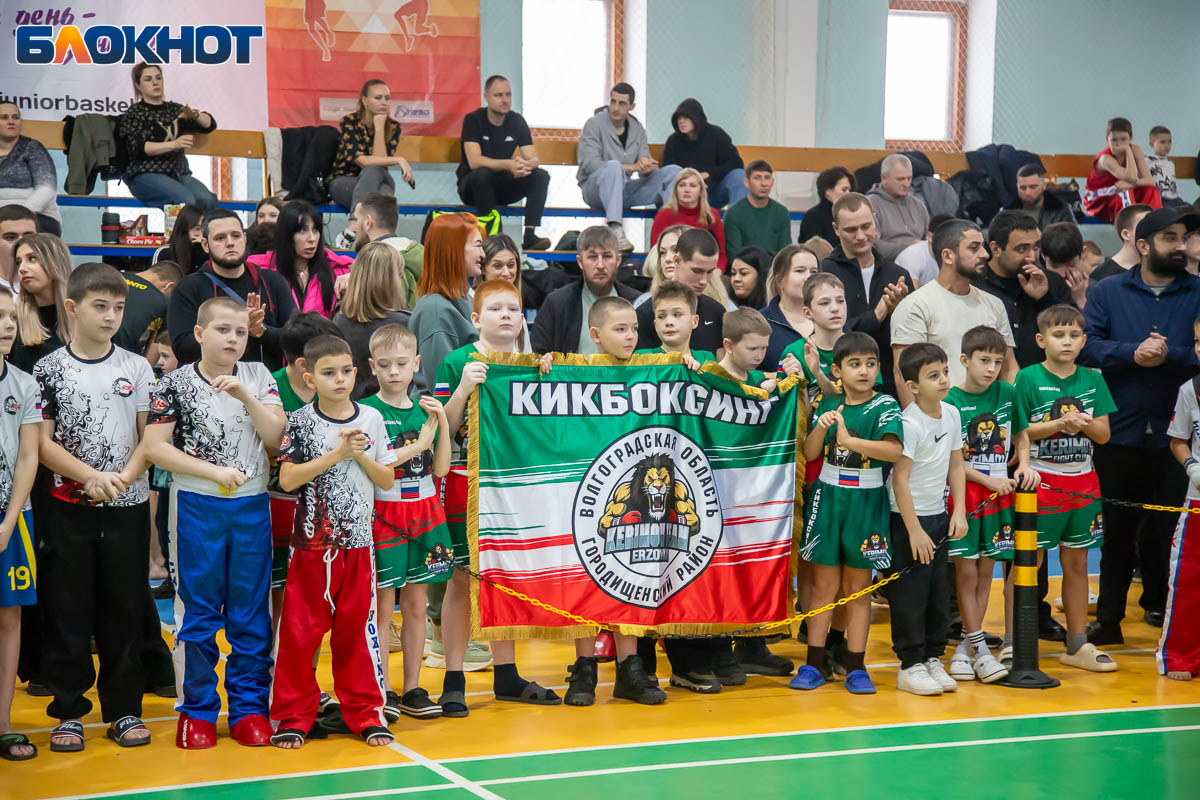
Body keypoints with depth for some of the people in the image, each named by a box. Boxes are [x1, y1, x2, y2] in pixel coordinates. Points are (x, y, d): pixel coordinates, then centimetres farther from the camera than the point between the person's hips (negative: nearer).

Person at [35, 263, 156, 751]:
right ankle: (68, 711, 14)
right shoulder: (50, 369, 0)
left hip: (128, 508, 1)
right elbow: (42, 444, -5)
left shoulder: (136, 368, 5)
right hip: (68, 508, -1)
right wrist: (92, 477, -18)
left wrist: (123, 478, -14)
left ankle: (124, 709, 16)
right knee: (66, 609, 3)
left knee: (123, 609, 6)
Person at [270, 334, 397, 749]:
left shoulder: (371, 419, 5)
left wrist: (360, 455, -9)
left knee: (357, 628, 8)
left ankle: (364, 712, 18)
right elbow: (287, 479, -12)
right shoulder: (301, 422, -3)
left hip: (358, 541, 2)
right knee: (300, 630, 2)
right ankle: (293, 715, 12)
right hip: (312, 541, -2)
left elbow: (387, 480, 7)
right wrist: (335, 454, -16)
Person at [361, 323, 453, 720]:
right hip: (384, 513, -5)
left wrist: (442, 424, -4)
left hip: (424, 512, 5)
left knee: (416, 604, 8)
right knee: (383, 606, -2)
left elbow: (440, 469, 7)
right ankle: (383, 690, 6)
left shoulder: (424, 410, 11)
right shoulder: (366, 411, -5)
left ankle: (412, 689, 15)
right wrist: (418, 444, -14)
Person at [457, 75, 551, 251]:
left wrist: (524, 165, -32)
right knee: (483, 174, -38)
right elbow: (474, 161, -24)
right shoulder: (473, 120, -11)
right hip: (472, 186, -4)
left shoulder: (516, 121, 2)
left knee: (541, 176, -19)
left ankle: (530, 234, -31)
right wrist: (509, 165, -38)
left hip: (503, 187, 4)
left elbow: (533, 158, -5)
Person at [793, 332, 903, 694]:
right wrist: (821, 427, -16)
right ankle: (814, 664, 12)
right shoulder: (827, 403, 3)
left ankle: (855, 666, 13)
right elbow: (809, 453, 2)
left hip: (866, 502, -2)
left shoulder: (884, 406, -7)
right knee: (824, 585, 5)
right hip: (827, 498, 2)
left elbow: (894, 449, -24)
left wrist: (849, 439, -32)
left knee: (858, 587, 5)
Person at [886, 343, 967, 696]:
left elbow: (955, 466, 11)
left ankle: (932, 658, 22)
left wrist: (959, 511, 2)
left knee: (939, 593, 11)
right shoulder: (909, 423, -20)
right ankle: (910, 666, 7)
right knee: (910, 594, -2)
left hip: (939, 515, 7)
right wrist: (914, 531, -19)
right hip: (907, 519, -7)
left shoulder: (951, 414, 2)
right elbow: (900, 479, -20)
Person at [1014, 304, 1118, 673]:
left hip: (1082, 481, 5)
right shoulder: (1028, 379, -5)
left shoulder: (1092, 380, 7)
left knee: (1077, 563, 12)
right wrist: (1058, 424, -18)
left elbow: (1103, 434, 6)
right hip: (1040, 480, -4)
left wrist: (1083, 422, -14)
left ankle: (1078, 644, 21)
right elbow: (1017, 432, -8)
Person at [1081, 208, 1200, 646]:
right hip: (1119, 432, 0)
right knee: (1117, 530, 7)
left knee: (1164, 529, 7)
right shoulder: (1109, 292, 6)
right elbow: (1087, 345, -6)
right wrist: (1133, 353, -17)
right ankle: (1108, 619, 15)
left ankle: (1159, 606, 27)